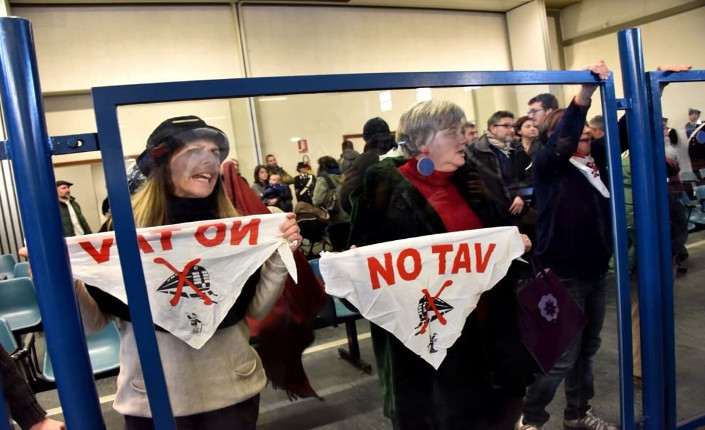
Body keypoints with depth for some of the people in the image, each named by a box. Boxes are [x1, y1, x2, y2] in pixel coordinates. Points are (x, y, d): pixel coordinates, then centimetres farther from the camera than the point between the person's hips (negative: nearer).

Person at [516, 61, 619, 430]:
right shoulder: (548, 165, -12)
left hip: (595, 273, 8)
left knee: (587, 350, 20)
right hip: (562, 277, -7)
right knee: (562, 357, 0)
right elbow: (563, 139, -33)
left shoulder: (596, 162, 7)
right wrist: (585, 92, -42)